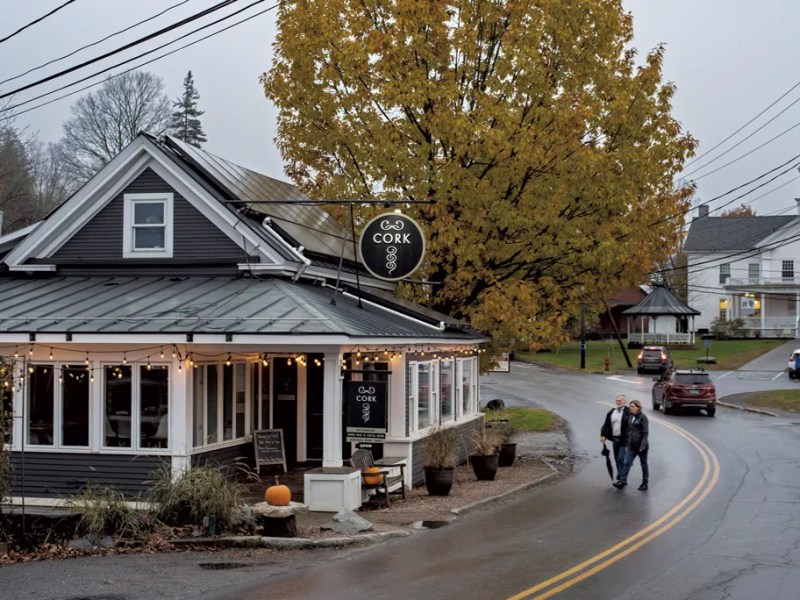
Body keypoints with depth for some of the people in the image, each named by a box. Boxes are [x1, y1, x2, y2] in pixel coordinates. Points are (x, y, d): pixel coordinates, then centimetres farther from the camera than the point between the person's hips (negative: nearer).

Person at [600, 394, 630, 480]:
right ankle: (620, 477, 24)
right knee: (617, 459, 13)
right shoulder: (611, 412, 10)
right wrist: (603, 435, 3)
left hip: (624, 439, -7)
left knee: (621, 459, -11)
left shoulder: (628, 412, -11)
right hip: (615, 439, 7)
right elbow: (606, 424, 12)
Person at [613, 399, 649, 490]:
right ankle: (622, 481, -4)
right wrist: (627, 443, 14)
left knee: (644, 464, 8)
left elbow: (645, 432, -15)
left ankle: (645, 483, 19)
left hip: (641, 445, -6)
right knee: (626, 463, -2)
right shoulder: (630, 416, 8)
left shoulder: (643, 417, -13)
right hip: (631, 445, 6)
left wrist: (642, 446, -19)